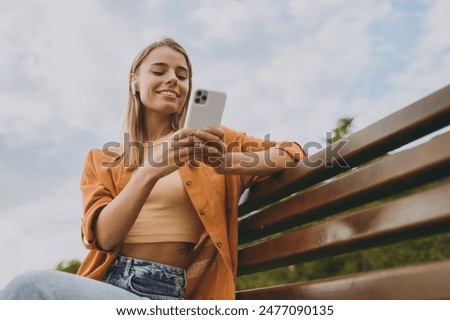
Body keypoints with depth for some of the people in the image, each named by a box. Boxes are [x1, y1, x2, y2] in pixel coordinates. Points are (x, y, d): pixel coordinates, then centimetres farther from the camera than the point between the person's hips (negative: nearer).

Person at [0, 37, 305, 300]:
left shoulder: (211, 138, 14)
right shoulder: (101, 160, 17)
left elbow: (292, 154, 7)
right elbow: (104, 236, 0)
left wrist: (226, 161, -12)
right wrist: (150, 171, -18)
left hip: (170, 290, -3)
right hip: (106, 282, 3)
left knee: (31, 287, -28)